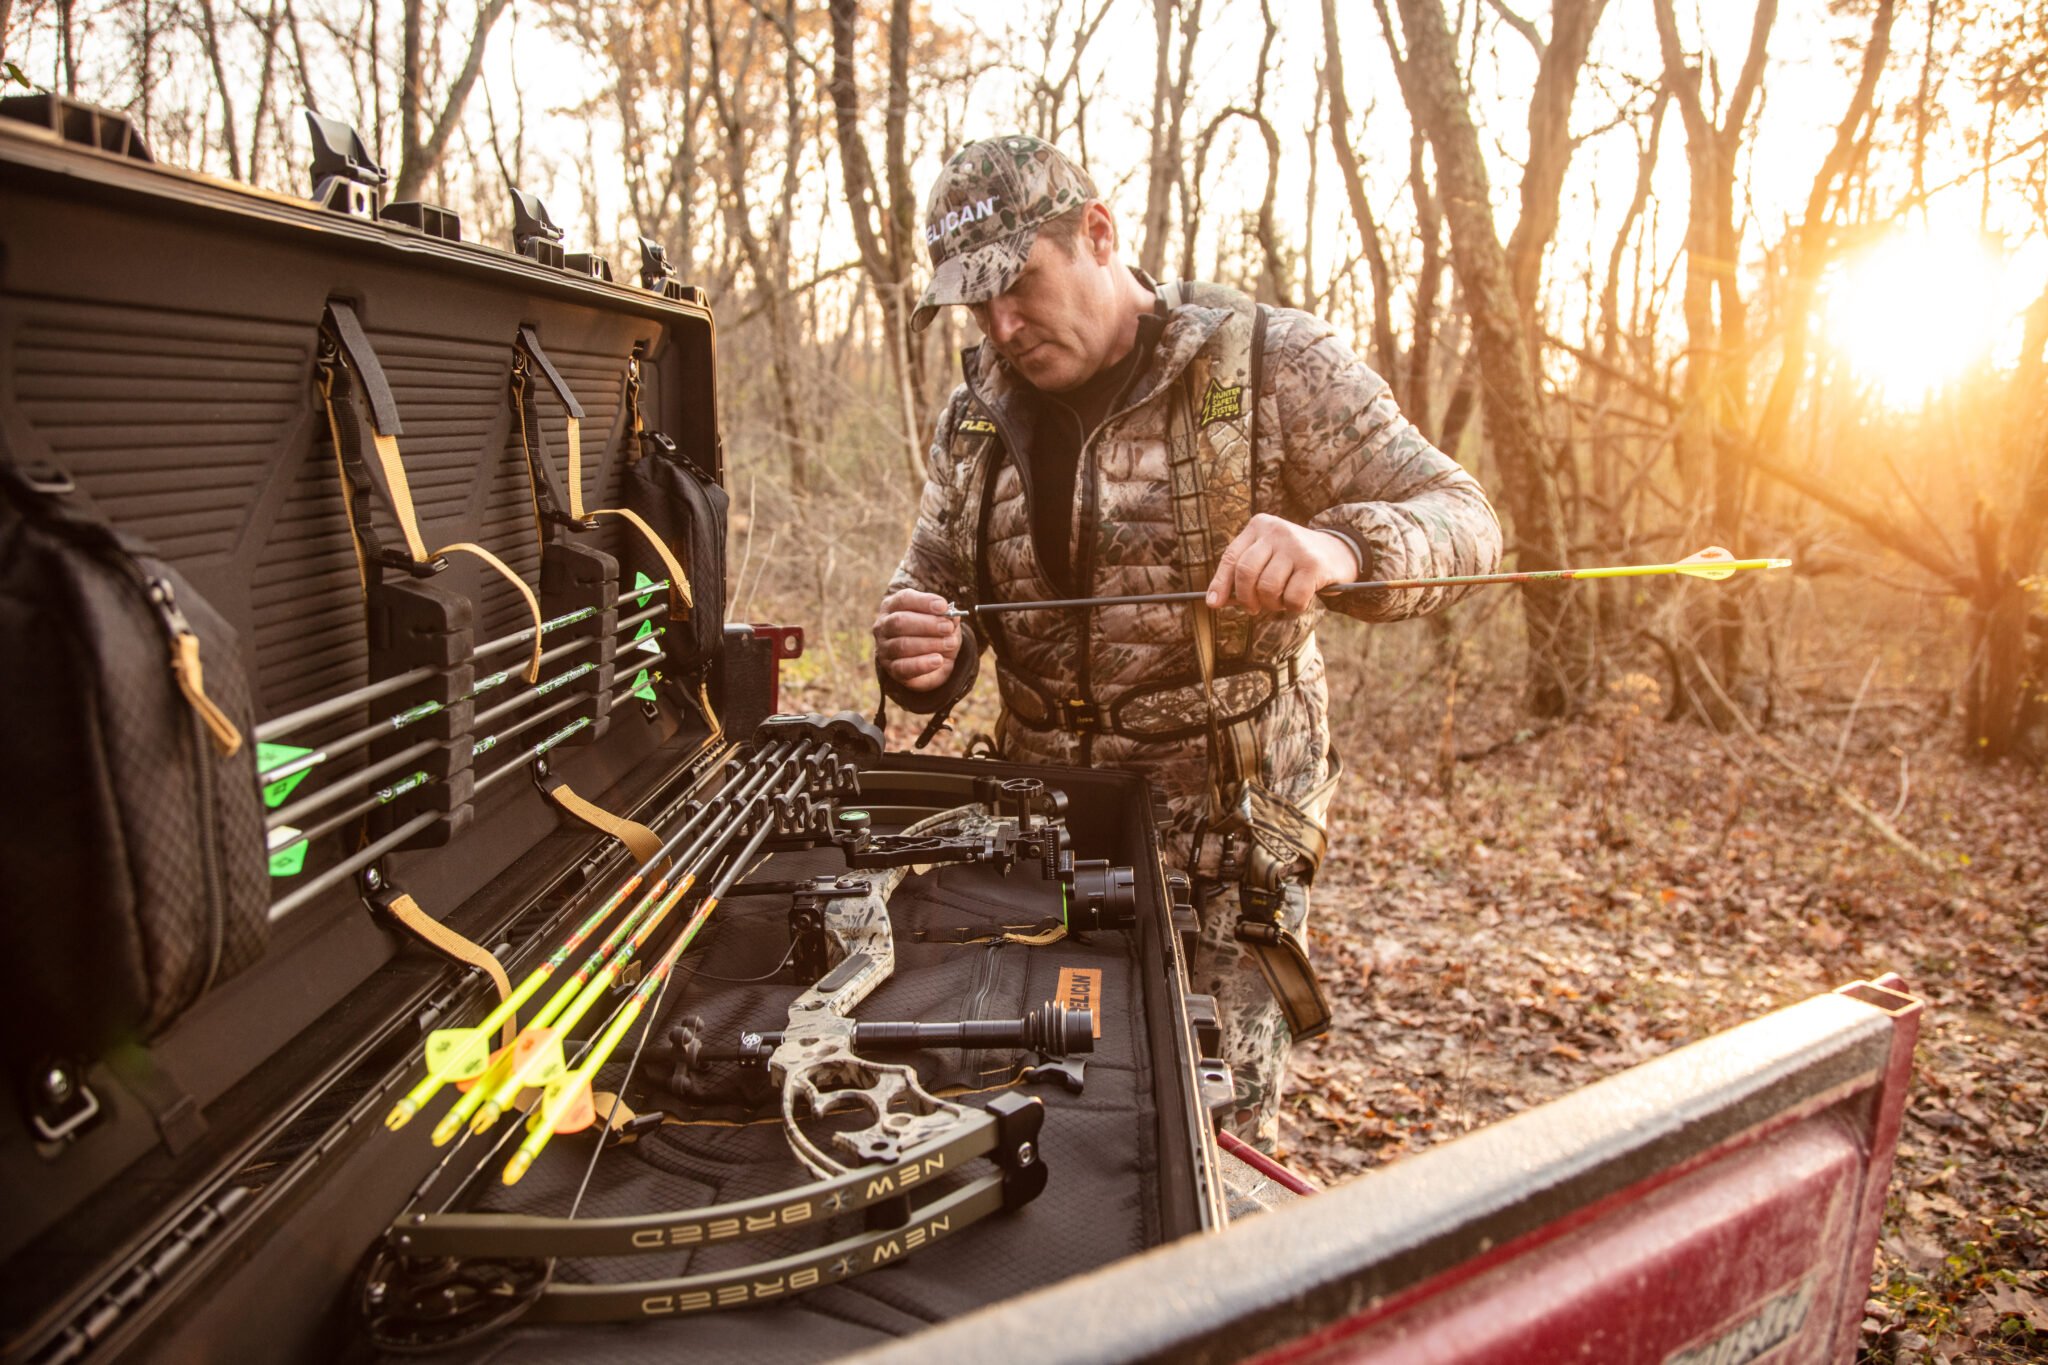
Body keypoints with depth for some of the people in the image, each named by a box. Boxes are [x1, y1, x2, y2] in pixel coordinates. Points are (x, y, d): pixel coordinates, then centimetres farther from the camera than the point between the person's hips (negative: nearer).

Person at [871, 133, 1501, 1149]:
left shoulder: (1268, 366, -6)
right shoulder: (977, 417, 8)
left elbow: (1460, 518, -9)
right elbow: (932, 594, 15)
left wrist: (1339, 549, -33)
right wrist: (918, 660, -11)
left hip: (1225, 839, -4)